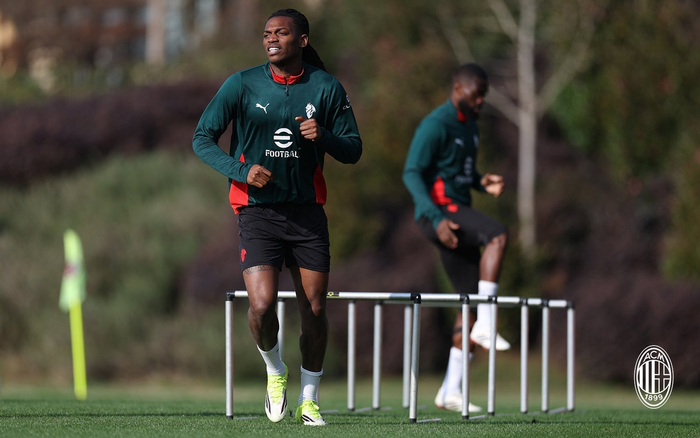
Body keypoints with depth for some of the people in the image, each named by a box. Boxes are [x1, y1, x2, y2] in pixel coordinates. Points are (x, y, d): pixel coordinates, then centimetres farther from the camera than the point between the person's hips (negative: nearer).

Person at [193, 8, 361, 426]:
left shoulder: (326, 87, 2)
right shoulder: (242, 85, -2)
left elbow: (353, 150, 6)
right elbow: (202, 138, 0)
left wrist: (323, 136, -15)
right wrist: (241, 170, -15)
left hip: (307, 211, 2)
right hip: (257, 210, -2)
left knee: (314, 309, 1)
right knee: (262, 304, -17)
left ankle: (309, 399, 19)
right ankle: (274, 370, 14)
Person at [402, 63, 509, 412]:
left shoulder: (469, 125, 19)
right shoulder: (435, 125, -10)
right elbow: (412, 174, -16)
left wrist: (483, 183, 8)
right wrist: (437, 219, -26)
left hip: (459, 213, 9)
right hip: (438, 210, -9)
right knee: (498, 236, -31)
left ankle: (451, 391, 5)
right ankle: (485, 325, -29)